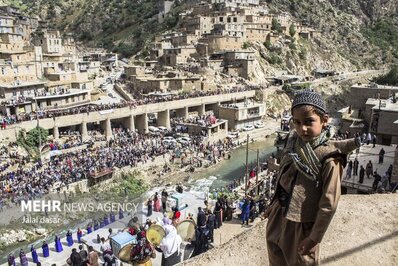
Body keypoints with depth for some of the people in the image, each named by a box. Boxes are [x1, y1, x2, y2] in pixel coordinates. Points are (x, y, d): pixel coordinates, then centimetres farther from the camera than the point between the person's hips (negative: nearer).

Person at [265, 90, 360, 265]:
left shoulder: (329, 158, -25)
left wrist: (315, 237, -13)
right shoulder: (293, 140, -7)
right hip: (279, 213, 6)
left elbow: (329, 204, -19)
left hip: (302, 222, -6)